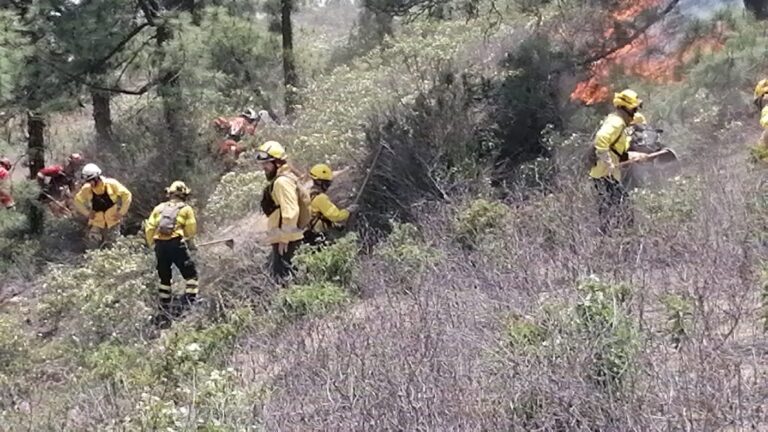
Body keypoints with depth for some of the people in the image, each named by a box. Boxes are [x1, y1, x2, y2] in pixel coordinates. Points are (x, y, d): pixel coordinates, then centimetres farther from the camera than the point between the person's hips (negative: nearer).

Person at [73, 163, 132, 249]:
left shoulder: (111, 184, -15)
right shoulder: (86, 189, -9)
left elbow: (127, 195, -8)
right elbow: (77, 201, 7)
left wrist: (121, 213, -8)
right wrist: (87, 213, -1)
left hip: (113, 221, -1)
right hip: (96, 222, 1)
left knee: (110, 247, 5)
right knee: (91, 246, -8)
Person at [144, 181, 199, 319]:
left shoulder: (159, 208, 18)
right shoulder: (186, 209, 10)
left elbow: (149, 228, 11)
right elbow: (191, 229, 5)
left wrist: (152, 245, 20)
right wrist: (191, 243, 21)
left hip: (160, 244, 4)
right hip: (176, 243, -4)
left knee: (164, 277, 16)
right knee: (190, 273, 6)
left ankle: (164, 307, 18)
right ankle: (190, 301, -7)